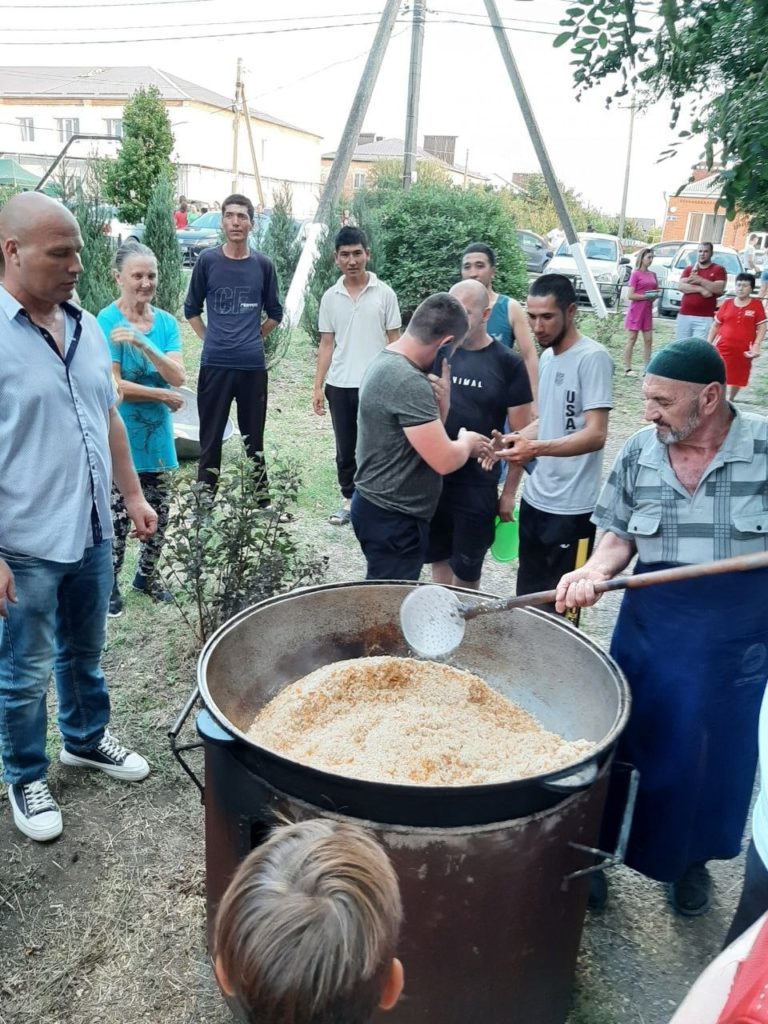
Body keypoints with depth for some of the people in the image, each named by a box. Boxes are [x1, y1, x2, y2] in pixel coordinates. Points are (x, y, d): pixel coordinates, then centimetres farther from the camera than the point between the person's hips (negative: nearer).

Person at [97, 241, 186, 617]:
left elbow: (178, 377, -9)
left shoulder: (166, 322, 3)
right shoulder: (106, 322, -12)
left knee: (159, 514, 14)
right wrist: (166, 397, -11)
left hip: (156, 433, 5)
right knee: (119, 515, 3)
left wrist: (143, 344, -23)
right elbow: (114, 386, -18)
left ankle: (146, 575, 34)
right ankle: (110, 584, 22)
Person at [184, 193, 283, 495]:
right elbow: (191, 309, 11)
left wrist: (255, 336, 8)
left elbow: (274, 313, 16)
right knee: (210, 437, 6)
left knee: (254, 437, 10)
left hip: (253, 364, 1)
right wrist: (210, 338, 4)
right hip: (215, 363, -1)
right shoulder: (207, 261, 1)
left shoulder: (263, 265, 4)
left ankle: (261, 500, 20)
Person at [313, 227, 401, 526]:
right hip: (339, 386, 3)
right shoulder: (330, 298, 4)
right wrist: (318, 386, 3)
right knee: (345, 449, 12)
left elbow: (394, 341, 0)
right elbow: (327, 344, 8)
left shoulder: (384, 293, -3)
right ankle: (349, 499, 26)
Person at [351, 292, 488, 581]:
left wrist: (441, 401, -6)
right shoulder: (409, 382, -25)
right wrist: (467, 442, -6)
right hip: (393, 518, -10)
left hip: (383, 508, 10)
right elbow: (444, 460, -27)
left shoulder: (386, 362, 7)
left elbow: (425, 435, 13)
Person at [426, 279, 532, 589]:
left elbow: (520, 434, -5)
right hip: (431, 477, 3)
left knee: (466, 571, 8)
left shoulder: (507, 364, -8)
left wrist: (509, 491, -4)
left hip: (478, 485, -3)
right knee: (439, 559, 18)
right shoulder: (439, 353, 0)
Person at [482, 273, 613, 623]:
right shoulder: (547, 357, 11)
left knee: (560, 609, 3)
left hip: (571, 508, -8)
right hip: (535, 498, 8)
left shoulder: (592, 358, -15)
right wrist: (512, 440, 2)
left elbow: (596, 435, -22)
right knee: (528, 598, 18)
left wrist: (536, 448, -36)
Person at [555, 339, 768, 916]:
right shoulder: (640, 452, -3)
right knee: (640, 748, 14)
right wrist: (595, 571, -14)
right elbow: (621, 535, 4)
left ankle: (692, 859, 42)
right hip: (651, 632, 1)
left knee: (718, 758, 16)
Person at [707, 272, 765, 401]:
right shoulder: (727, 303, 2)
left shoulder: (757, 304, -1)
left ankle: (729, 401, 34)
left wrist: (757, 345, -13)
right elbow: (716, 325, 9)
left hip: (743, 350, 0)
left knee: (737, 379, 13)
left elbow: (762, 327, -1)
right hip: (722, 347, 0)